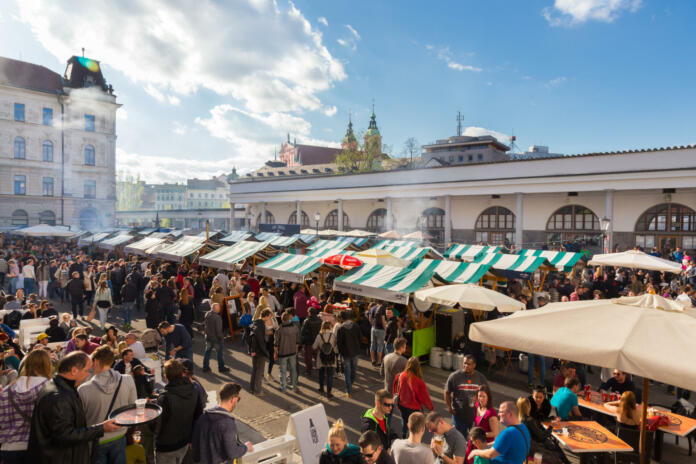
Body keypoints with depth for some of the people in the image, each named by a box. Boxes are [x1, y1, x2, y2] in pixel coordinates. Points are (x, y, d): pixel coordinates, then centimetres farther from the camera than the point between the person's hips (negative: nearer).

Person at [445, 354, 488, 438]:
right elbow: (447, 393, 3)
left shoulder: (480, 378, -2)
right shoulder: (454, 376, -8)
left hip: (476, 415, 2)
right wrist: (449, 407, -3)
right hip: (459, 415, -1)